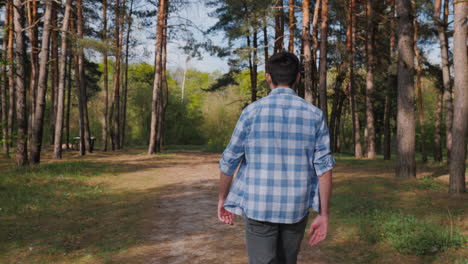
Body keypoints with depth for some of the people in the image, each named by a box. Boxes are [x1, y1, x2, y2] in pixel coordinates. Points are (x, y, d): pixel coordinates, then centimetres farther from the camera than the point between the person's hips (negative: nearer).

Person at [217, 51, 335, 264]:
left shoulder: (252, 111, -8)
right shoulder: (314, 115, -2)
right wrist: (323, 214, -1)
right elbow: (324, 167, -6)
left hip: (259, 206, -3)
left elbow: (229, 161, -4)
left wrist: (223, 198, 12)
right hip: (296, 207, 3)